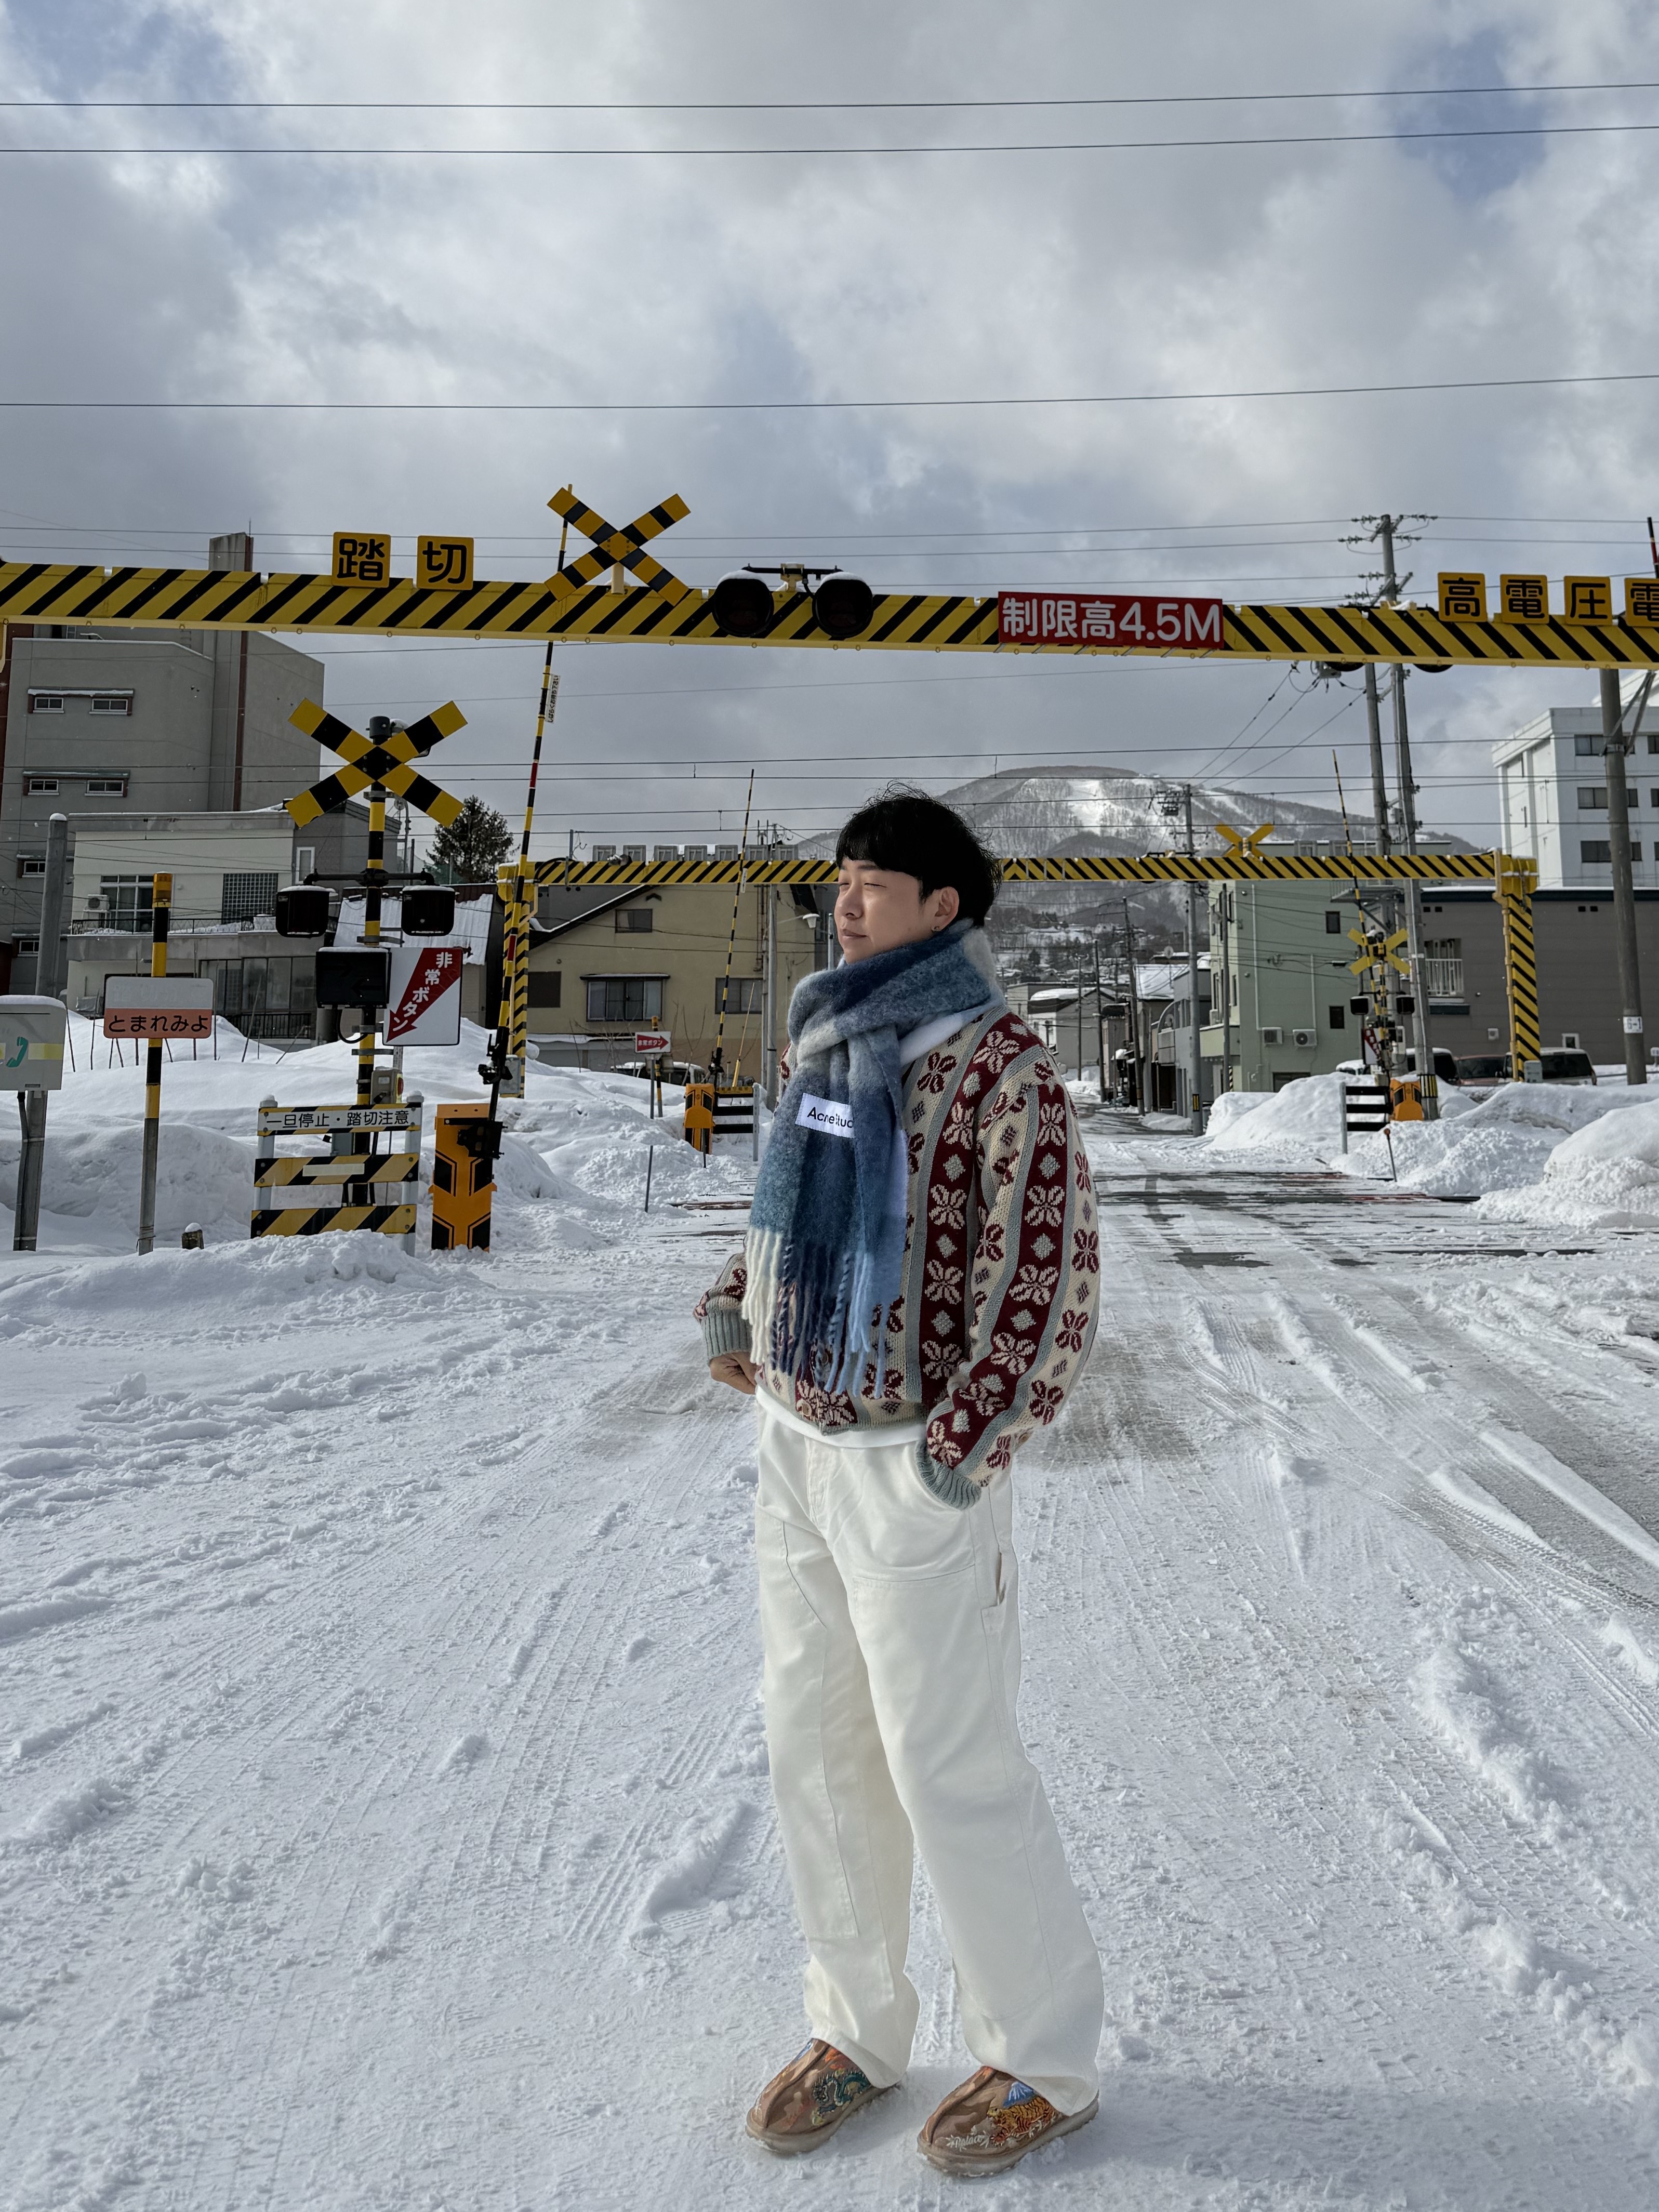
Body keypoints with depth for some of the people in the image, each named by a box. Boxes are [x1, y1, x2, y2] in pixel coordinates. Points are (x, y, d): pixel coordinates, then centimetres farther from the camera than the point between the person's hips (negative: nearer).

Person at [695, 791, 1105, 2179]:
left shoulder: (999, 1064, -15)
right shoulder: (827, 1042, 9)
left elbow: (1051, 1273, -18)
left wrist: (972, 1439, -24)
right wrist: (737, 1304, 6)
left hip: (911, 1466, -7)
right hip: (793, 1442, 8)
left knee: (951, 1769, 7)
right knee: (817, 1751, 18)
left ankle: (1046, 2063, 33)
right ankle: (859, 2029, 41)